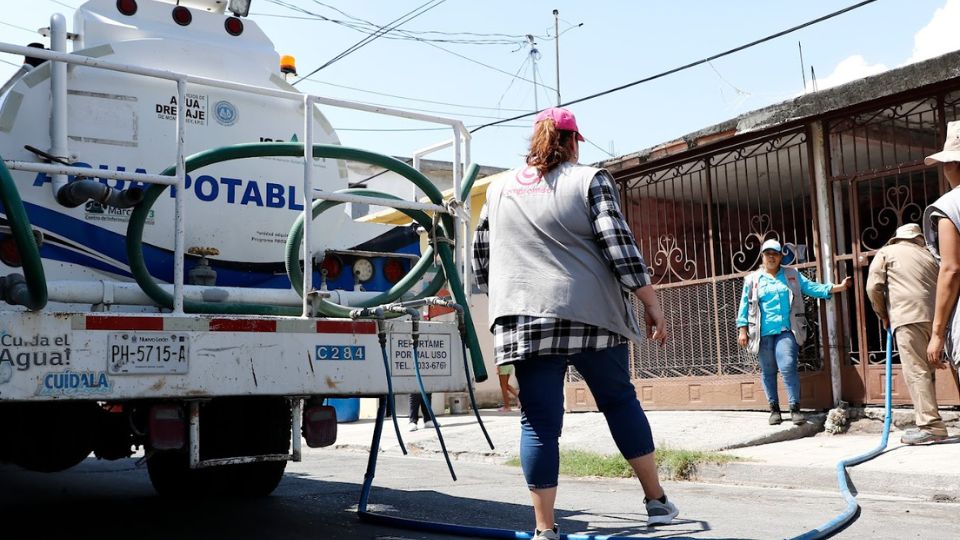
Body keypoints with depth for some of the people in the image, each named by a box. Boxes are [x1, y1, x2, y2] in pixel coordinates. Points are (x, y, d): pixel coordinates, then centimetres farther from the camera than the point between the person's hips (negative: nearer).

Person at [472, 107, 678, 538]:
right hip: (590, 316, -1)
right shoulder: (590, 180, 3)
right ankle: (657, 501, 23)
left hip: (526, 321, 2)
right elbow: (620, 246, -6)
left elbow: (482, 260, 18)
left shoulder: (499, 190, 14)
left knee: (539, 421, 3)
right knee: (620, 401, 15)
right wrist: (652, 305, 0)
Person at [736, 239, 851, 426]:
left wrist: (839, 287, 1)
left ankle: (795, 408, -5)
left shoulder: (792, 275, 13)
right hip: (763, 333, 1)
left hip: (786, 331, 0)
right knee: (768, 371, 5)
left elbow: (812, 287, 9)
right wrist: (742, 330, 1)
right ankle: (774, 409, 16)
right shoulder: (752, 280, 9)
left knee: (788, 367, -14)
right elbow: (744, 306, 8)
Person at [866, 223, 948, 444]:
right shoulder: (928, 255, 25)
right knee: (927, 370, 11)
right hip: (934, 316, 5)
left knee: (916, 371, -9)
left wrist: (883, 316, 12)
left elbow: (873, 287, 1)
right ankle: (929, 422, 13)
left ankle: (931, 425, -14)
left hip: (908, 316, -5)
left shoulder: (886, 252, 13)